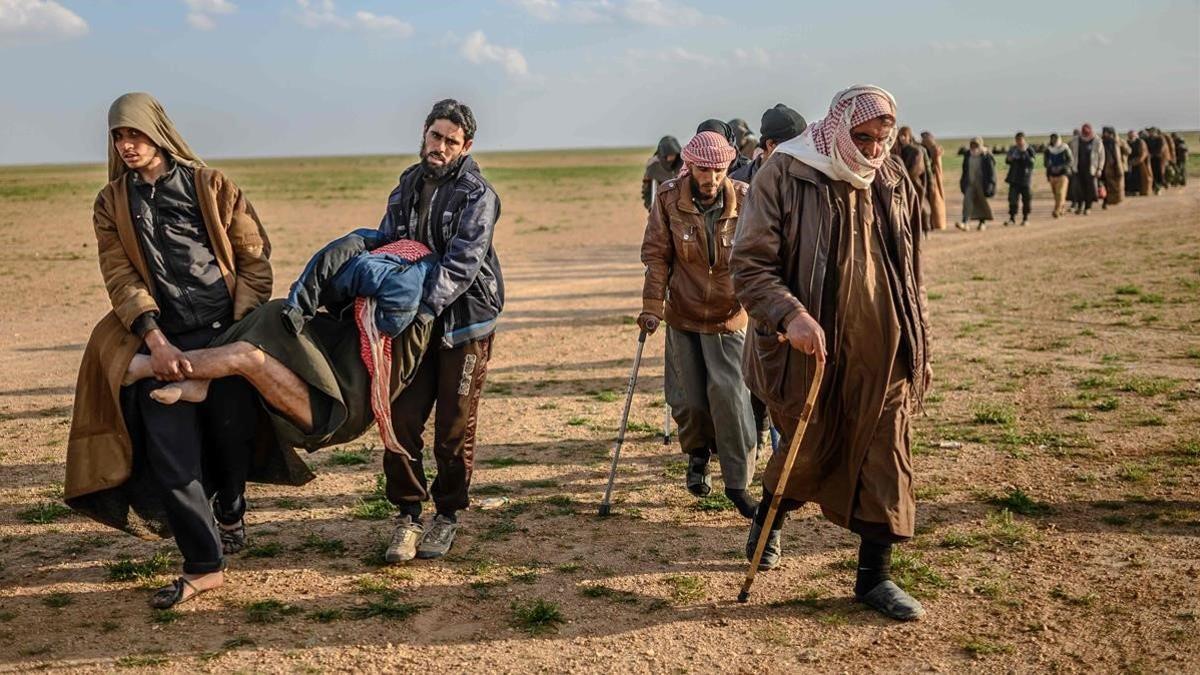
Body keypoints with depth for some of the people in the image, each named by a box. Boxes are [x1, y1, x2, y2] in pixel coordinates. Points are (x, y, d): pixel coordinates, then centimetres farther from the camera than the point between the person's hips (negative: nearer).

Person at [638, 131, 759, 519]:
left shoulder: (745, 200, -9)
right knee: (688, 400, 8)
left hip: (730, 317, -1)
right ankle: (698, 454, 39)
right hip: (683, 315, 1)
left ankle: (738, 483, 6)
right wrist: (652, 307, -10)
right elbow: (656, 255, -6)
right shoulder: (669, 199, -9)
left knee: (730, 397, -7)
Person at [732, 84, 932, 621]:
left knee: (886, 461, 3)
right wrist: (790, 315, -29)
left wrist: (920, 348, 16)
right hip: (811, 351, -4)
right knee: (808, 455, 11)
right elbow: (749, 266, -13)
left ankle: (874, 576, 17)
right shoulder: (783, 176, -10)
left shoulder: (895, 184, 5)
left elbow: (911, 276, 15)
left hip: (883, 354, 4)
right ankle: (768, 521, 42)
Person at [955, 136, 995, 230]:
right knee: (967, 200, -13)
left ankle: (983, 222, 26)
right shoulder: (968, 155, 5)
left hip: (981, 183, -3)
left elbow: (991, 170, -9)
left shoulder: (986, 156, -8)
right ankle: (964, 223, -25)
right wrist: (963, 182, 14)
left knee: (982, 202, 8)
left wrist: (990, 184, -14)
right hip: (970, 182, 3)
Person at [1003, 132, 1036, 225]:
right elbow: (1007, 161, 15)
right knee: (1012, 198, -4)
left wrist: (1024, 152, -25)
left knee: (1026, 199, 5)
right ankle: (1012, 218, 0)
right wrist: (1009, 159, -8)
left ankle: (1025, 218, 17)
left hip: (1025, 178, -3)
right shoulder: (1013, 149, 6)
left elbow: (1032, 162, -18)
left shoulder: (1029, 150, -5)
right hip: (1014, 178, 3)